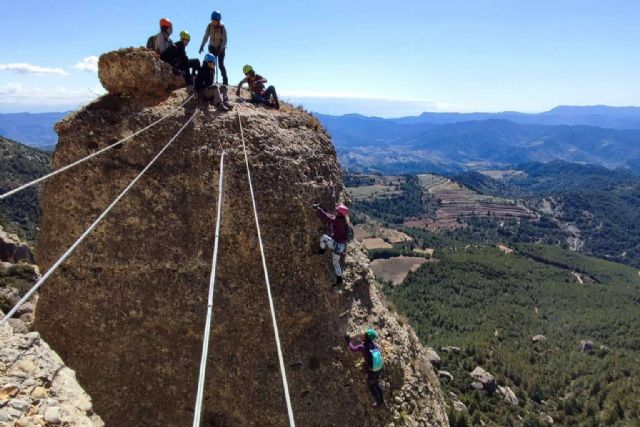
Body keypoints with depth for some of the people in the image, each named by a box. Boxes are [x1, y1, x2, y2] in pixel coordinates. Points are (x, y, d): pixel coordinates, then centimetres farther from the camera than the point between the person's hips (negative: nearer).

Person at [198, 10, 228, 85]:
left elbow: (224, 39, -15)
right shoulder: (209, 26, -5)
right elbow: (206, 36, 0)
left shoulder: (222, 27, -15)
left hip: (221, 48, -4)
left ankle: (225, 81, -1)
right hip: (212, 47, 4)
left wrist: (221, 49, -25)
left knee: (221, 65, -10)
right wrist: (202, 46, -9)